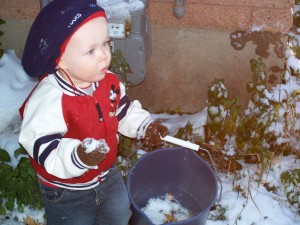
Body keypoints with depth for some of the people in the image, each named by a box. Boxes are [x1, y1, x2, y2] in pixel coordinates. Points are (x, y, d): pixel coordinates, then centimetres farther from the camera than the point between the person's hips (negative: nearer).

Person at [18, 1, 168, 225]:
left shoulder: (108, 82, -12)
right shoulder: (48, 100, -35)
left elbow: (125, 112, 6)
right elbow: (44, 149, -36)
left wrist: (145, 126, -6)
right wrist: (78, 157, -50)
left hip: (107, 175, 6)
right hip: (67, 191, -6)